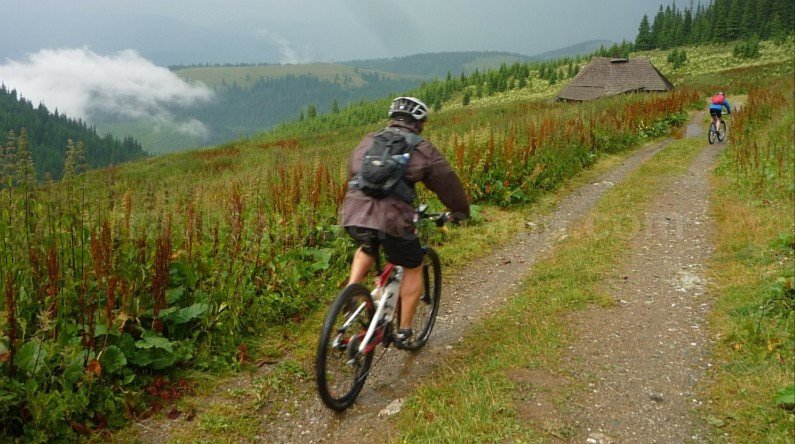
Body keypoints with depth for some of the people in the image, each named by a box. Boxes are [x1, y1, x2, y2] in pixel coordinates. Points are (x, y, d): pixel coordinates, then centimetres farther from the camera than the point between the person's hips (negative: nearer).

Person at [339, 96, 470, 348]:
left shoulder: (367, 142, 20)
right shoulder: (423, 150, 9)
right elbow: (448, 183, 16)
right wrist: (460, 211, 35)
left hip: (353, 215, 5)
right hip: (392, 218, -4)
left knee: (367, 248, 37)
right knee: (413, 269, 19)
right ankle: (404, 332, 22)